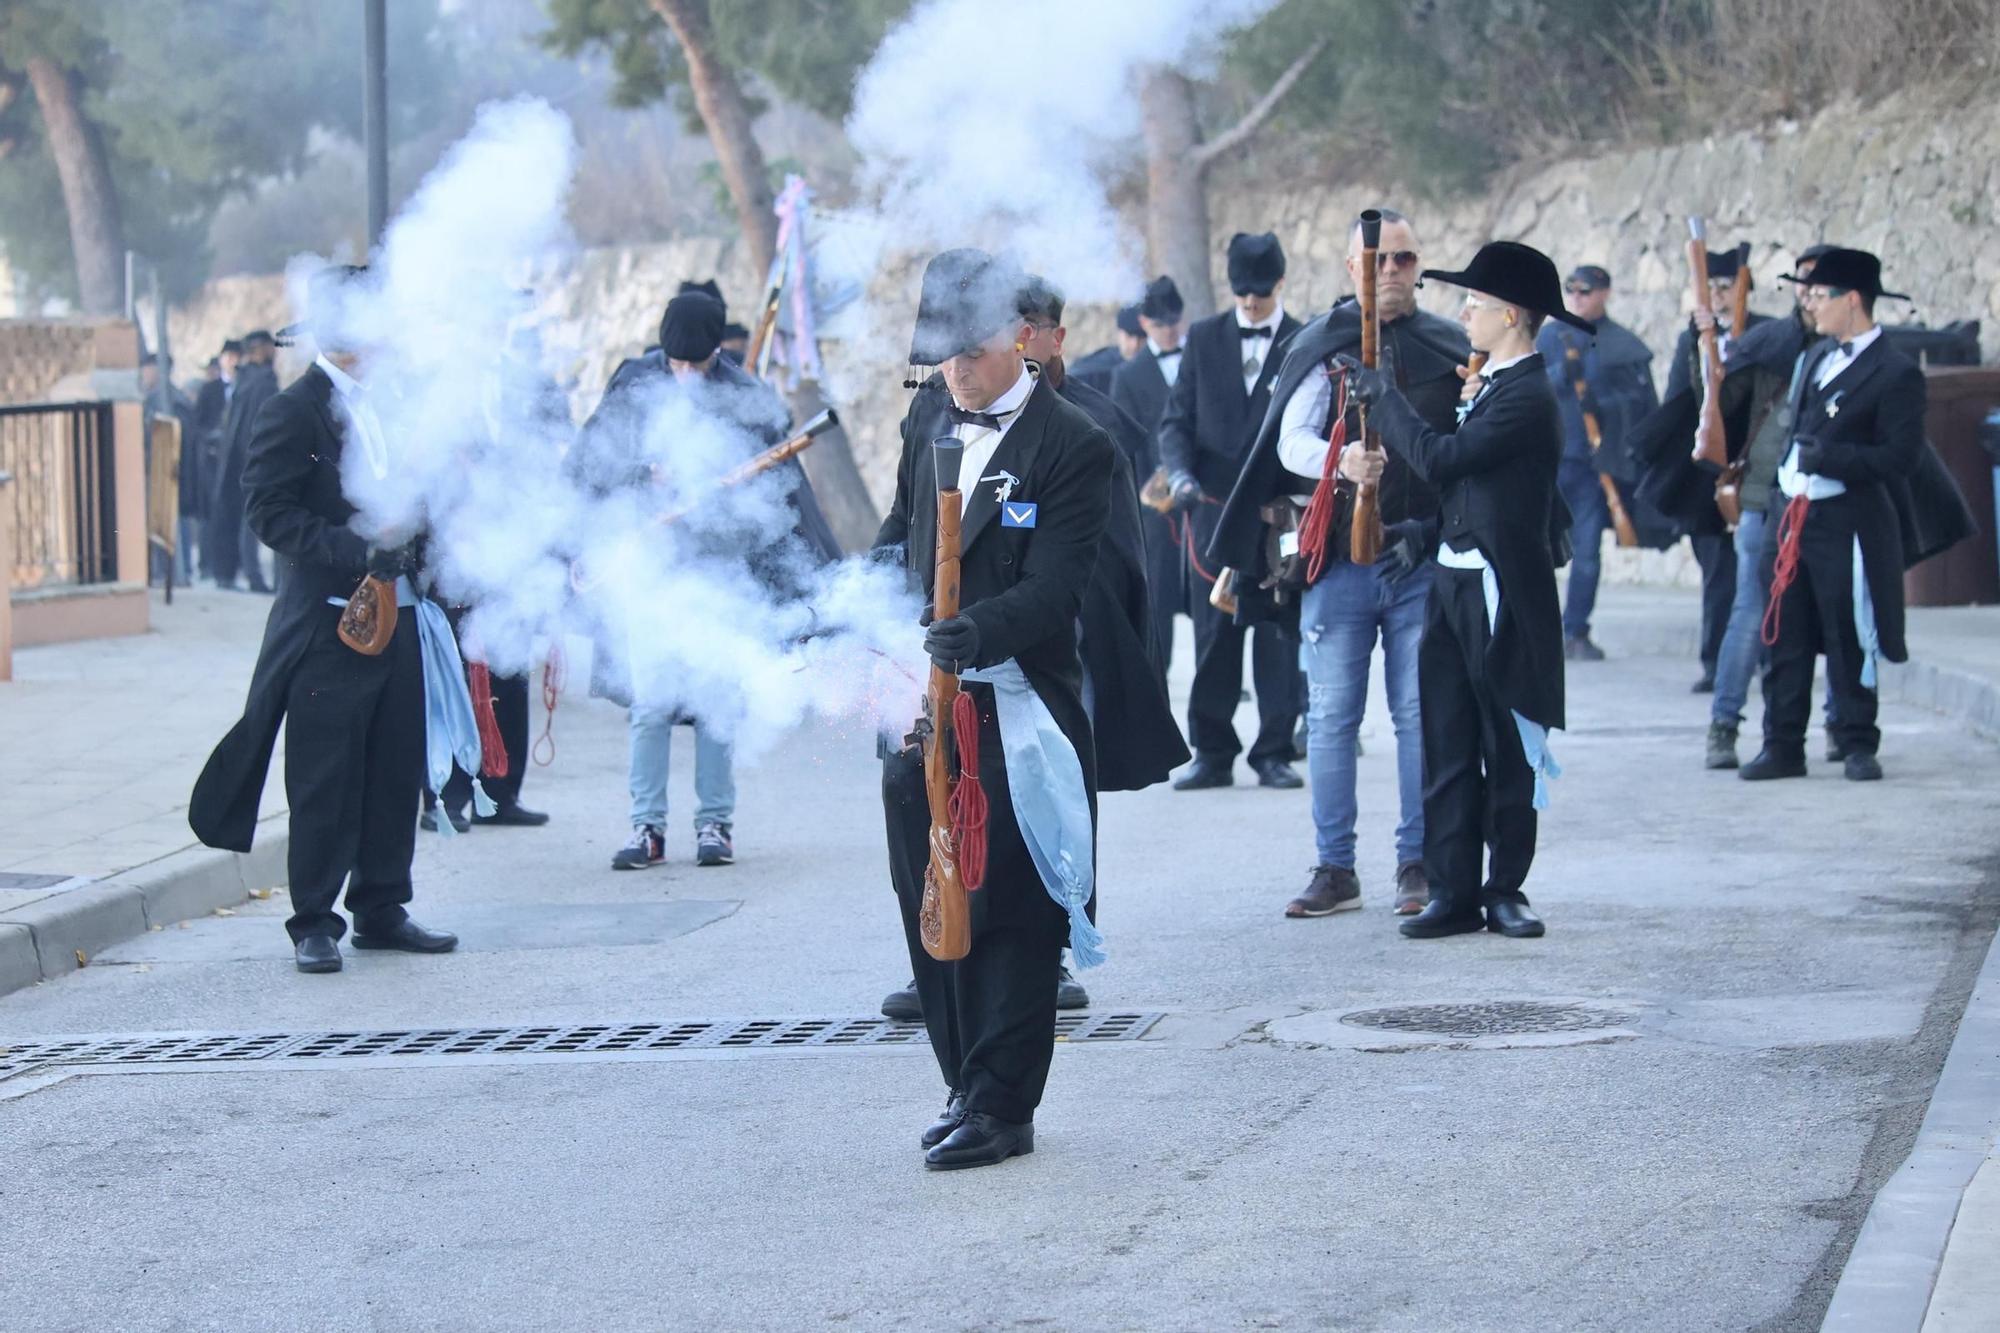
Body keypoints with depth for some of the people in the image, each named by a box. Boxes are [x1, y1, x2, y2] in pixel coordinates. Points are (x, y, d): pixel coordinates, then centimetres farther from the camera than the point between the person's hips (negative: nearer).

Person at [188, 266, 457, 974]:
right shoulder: (293, 413, -8)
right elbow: (272, 512, -14)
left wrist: (415, 551, 6)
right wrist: (354, 551, -24)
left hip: (398, 616, 7)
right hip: (331, 623, -7)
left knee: (396, 772, 10)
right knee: (324, 781, -2)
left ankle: (381, 909, 21)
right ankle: (314, 923, 6)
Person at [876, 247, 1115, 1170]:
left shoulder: (1073, 447, -9)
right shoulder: (929, 418, 12)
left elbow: (1053, 587, -17)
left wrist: (980, 630, -35)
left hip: (1016, 712, -6)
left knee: (1011, 913, -3)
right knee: (931, 906, 11)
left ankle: (1001, 1107, 2)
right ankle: (967, 1085, 23)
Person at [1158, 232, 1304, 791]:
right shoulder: (1204, 338, 8)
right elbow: (1177, 419, 7)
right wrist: (1181, 472, -11)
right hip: (1214, 509, 2)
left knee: (1279, 637, 2)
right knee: (1213, 636, 5)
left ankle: (1275, 752, 9)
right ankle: (1213, 754, 11)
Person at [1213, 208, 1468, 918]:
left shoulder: (1450, 348, 8)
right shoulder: (1321, 347, 5)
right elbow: (1291, 441, -5)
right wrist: (1340, 461, -25)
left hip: (1423, 559, 0)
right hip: (1338, 559, 0)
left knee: (1421, 714, 2)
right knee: (1331, 717, 2)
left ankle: (1417, 865, 11)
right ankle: (1334, 868, 9)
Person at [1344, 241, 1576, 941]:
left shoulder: (1529, 396, -15)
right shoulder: (1489, 383, 14)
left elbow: (1441, 458, -22)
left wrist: (1383, 395, -10)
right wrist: (1427, 534, 7)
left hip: (1502, 593, -9)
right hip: (1453, 581, 9)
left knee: (1509, 752, 3)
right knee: (1447, 748, 6)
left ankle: (1504, 890, 12)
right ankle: (1453, 892, 9)